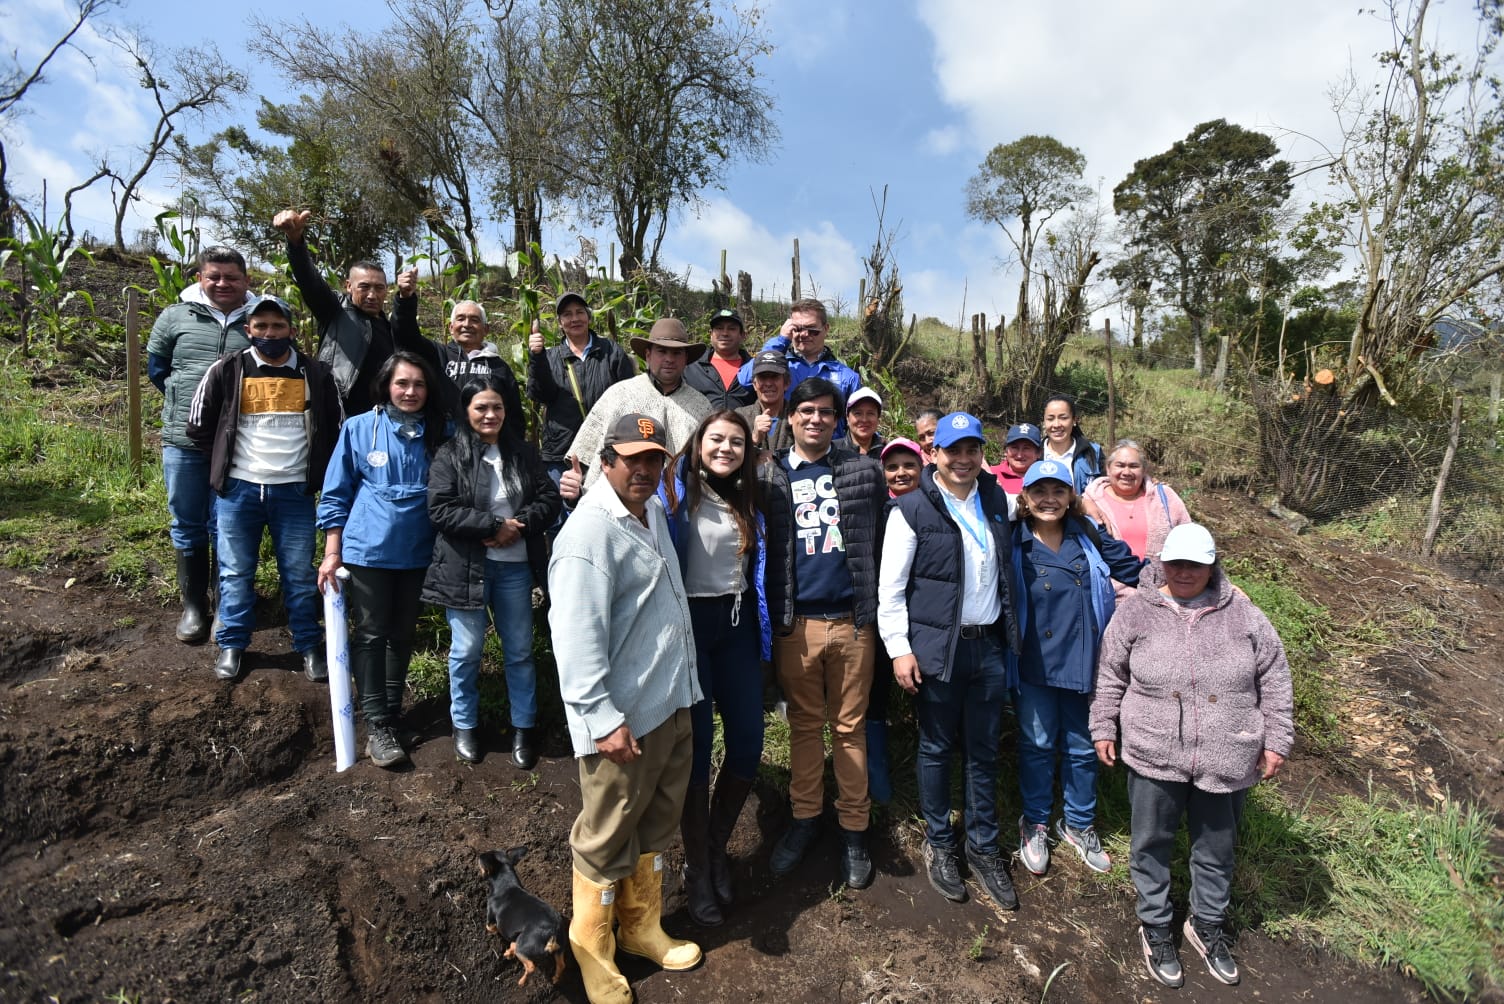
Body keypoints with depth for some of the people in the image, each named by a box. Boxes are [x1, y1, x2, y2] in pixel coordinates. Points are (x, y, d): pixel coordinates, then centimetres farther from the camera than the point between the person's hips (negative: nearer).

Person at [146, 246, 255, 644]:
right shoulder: (175, 317, 5)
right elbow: (155, 368, 16)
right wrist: (184, 402, 8)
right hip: (183, 441, 2)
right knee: (187, 528, 10)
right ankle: (193, 606, 23)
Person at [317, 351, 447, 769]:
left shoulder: (440, 433, 1)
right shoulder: (359, 428, -3)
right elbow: (335, 495, 1)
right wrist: (332, 553, -3)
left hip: (417, 552, 2)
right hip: (368, 549, -2)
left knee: (403, 635, 14)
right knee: (370, 635, 4)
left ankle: (392, 713, 29)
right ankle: (376, 726, 13)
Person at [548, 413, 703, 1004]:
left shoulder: (654, 513, 9)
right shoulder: (590, 531, -20)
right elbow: (577, 635, -24)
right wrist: (603, 719, -24)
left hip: (672, 704, 9)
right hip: (624, 718, -9)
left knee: (656, 824, 22)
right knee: (607, 838, 10)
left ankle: (642, 927, 43)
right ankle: (592, 952, 33)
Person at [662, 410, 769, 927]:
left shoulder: (749, 503, 11)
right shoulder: (675, 492, -7)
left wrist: (763, 634, 13)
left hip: (736, 623, 5)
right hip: (690, 622, -5)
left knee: (748, 741, 5)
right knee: (697, 744, 1)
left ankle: (716, 849, 28)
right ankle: (697, 870, 20)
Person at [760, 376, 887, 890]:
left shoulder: (864, 472, 5)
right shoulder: (769, 475, 5)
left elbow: (884, 541, 8)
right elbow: (757, 543, 5)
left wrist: (878, 607, 3)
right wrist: (772, 614, -1)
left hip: (853, 620, 0)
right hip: (796, 623, 0)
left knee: (850, 726, 10)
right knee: (804, 725, 12)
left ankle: (853, 829, 23)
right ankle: (805, 817, 28)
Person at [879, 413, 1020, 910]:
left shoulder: (996, 501, 6)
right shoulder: (912, 509, -9)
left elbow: (1007, 567, 20)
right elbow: (890, 587, -9)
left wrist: (1010, 633, 16)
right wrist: (899, 649, -12)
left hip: (989, 645, 4)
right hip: (936, 648, -4)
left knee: (984, 752, 14)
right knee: (937, 750, 10)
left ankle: (984, 848, 31)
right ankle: (940, 845, 29)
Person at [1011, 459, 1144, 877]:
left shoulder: (1088, 537, 0)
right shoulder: (1014, 544, -9)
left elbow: (1135, 570, 8)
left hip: (1083, 662, 3)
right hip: (1034, 665, -2)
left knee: (1083, 747, 16)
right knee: (1037, 745, 13)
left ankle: (1079, 824, 38)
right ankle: (1034, 824, 34)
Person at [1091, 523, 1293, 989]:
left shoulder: (1244, 614, -2)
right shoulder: (1136, 610, -5)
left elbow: (1274, 681, 5)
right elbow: (1110, 676, 2)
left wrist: (1276, 741, 4)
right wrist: (1104, 728, 3)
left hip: (1226, 761, 2)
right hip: (1154, 757, -1)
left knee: (1217, 848, 19)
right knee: (1152, 843, 12)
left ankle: (1207, 923, 42)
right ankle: (1155, 925, 34)